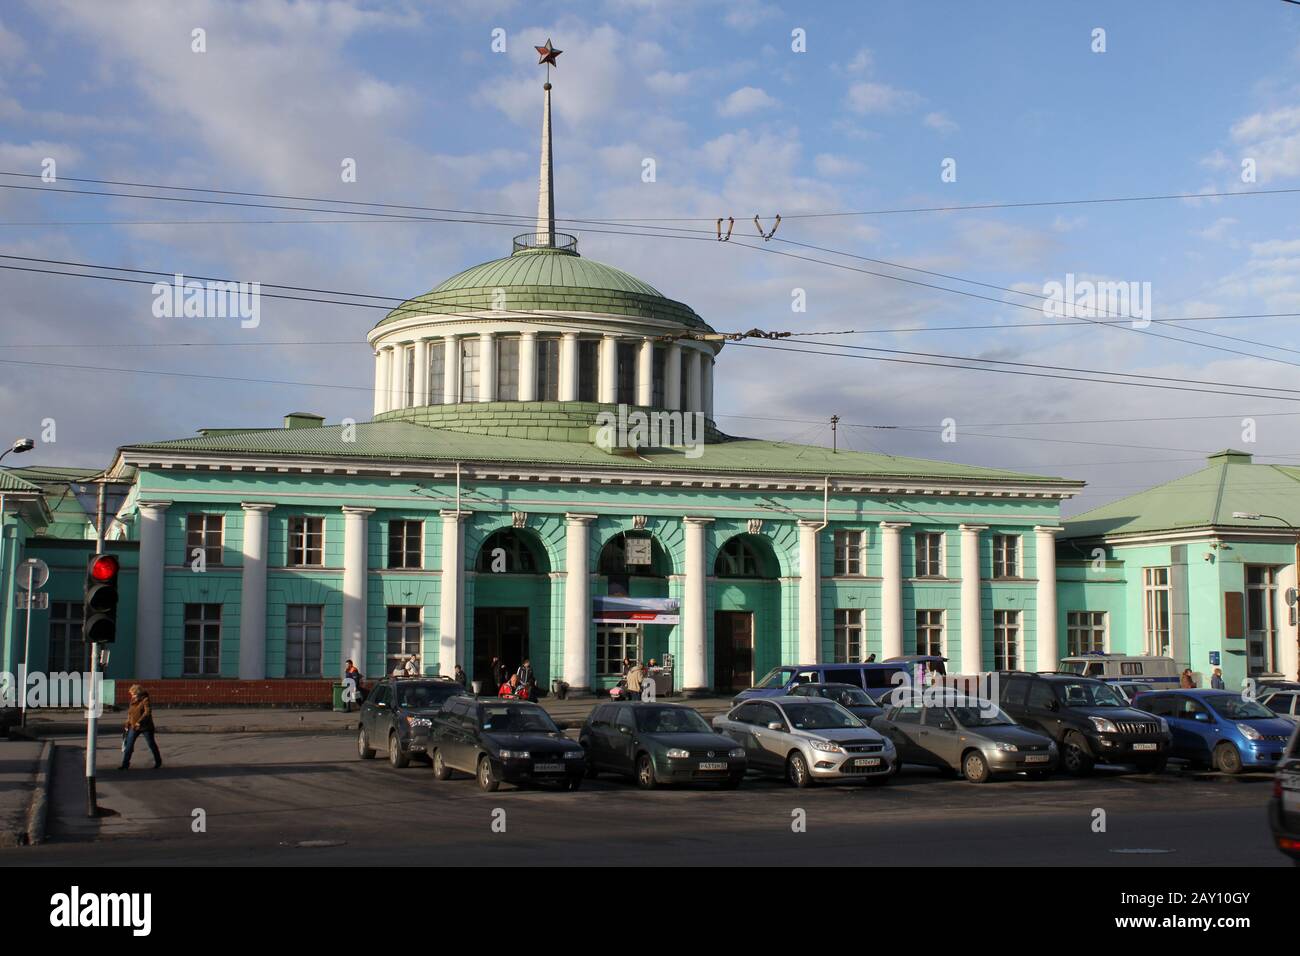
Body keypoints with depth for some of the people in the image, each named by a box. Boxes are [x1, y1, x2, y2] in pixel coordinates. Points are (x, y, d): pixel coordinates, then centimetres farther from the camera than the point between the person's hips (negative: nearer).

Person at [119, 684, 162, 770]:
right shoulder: (133, 701, 7)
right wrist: (128, 724, 14)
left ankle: (158, 762, 24)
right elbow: (130, 713, 18)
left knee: (151, 744, 7)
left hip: (145, 727, -6)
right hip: (134, 727, 6)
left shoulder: (145, 700, -13)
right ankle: (125, 764, 0)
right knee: (128, 745, -3)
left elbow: (147, 712, -22)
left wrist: (139, 722, -30)